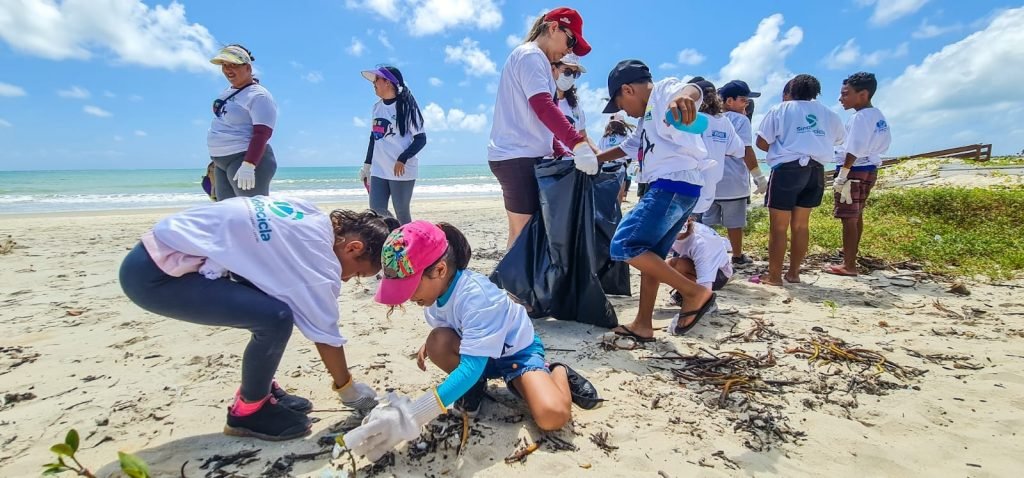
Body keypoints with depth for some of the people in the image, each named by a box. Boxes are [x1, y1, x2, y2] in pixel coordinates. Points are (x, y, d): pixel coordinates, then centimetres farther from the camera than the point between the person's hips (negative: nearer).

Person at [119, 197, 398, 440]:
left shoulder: (311, 218, 5)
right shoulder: (318, 257, -19)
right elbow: (326, 337, -11)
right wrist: (348, 389, 6)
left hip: (162, 251, 10)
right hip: (154, 275, -9)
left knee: (273, 302, 10)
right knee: (276, 318, -19)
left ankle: (260, 390, 23)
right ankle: (249, 411, 4)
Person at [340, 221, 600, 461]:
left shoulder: (475, 294, -37)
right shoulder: (434, 287, -13)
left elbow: (472, 367, -42)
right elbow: (444, 333, 9)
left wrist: (412, 415, -48)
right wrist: (429, 345, -15)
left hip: (517, 350, -6)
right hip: (478, 350, 6)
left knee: (552, 416, -30)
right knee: (438, 342, -28)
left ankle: (559, 372, 6)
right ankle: (474, 387, 3)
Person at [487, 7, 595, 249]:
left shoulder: (531, 58, 24)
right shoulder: (531, 56, -8)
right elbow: (543, 106, -25)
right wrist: (578, 144, -34)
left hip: (517, 156, 11)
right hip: (518, 157, -11)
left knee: (520, 233, 13)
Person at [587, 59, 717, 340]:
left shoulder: (664, 90, -2)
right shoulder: (648, 116, 28)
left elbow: (692, 90, -26)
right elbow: (629, 146, 42)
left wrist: (684, 96, -51)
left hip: (675, 186, -11)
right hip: (668, 188, 11)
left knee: (624, 246, -15)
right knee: (649, 255, 12)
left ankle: (695, 293, -9)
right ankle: (643, 325, 18)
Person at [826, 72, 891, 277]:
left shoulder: (860, 117, -18)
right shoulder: (879, 116, 12)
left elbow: (853, 151, -24)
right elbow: (885, 144, 19)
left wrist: (842, 175, -22)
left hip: (854, 170, -10)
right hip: (869, 169, 10)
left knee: (848, 217, -7)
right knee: (856, 215, 21)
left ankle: (848, 265, -4)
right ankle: (851, 256, 36)